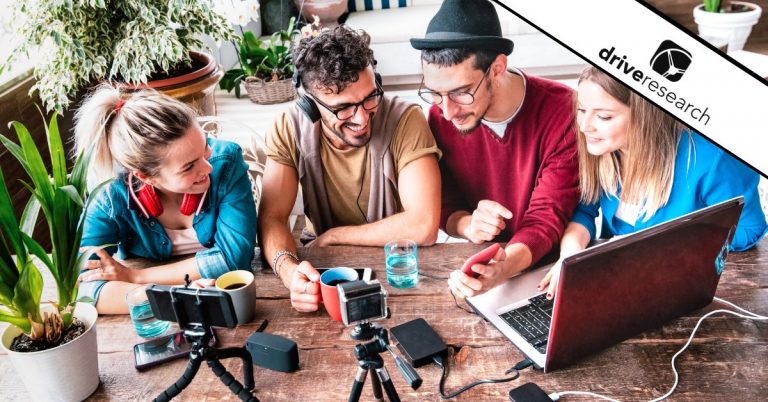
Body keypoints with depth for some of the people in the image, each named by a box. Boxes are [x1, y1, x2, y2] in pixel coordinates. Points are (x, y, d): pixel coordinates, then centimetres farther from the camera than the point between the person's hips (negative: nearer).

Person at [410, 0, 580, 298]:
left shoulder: (562, 111, -20)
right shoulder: (440, 115, -8)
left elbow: (547, 217, -20)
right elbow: (443, 204, -2)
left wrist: (504, 268, -41)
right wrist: (466, 225, -27)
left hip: (546, 261, -1)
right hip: (475, 260, 2)